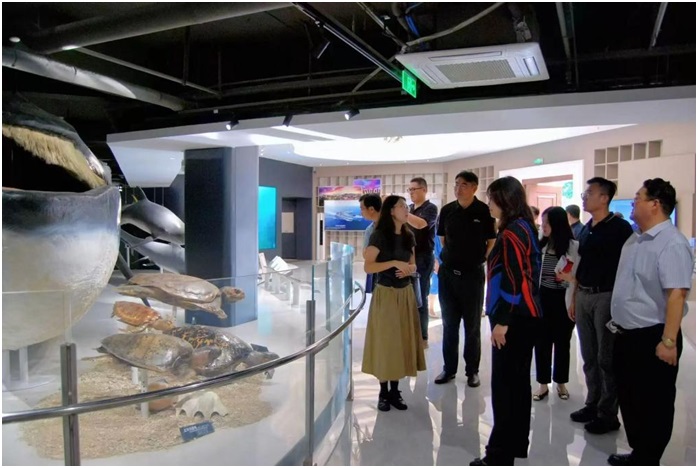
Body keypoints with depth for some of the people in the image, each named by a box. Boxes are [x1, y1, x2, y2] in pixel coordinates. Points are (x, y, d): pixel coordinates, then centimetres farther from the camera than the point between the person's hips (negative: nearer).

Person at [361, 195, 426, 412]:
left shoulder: (408, 236, 7)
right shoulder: (379, 236, -11)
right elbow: (368, 266, -16)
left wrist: (410, 269, -6)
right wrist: (394, 263, -23)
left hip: (405, 293, 6)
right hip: (385, 294, -6)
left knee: (402, 341, 9)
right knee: (385, 342, 1)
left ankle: (395, 391, 21)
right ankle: (383, 393, 14)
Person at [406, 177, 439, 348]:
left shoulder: (431, 208, -8)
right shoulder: (410, 209, 12)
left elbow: (420, 224, -28)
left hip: (423, 258, -6)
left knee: (420, 298, -1)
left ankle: (422, 337, 9)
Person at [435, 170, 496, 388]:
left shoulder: (484, 211, -8)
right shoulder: (447, 210, 3)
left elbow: (491, 243, -1)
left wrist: (481, 261, -4)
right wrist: (450, 257, 8)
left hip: (473, 274, -3)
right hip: (447, 272, 3)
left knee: (472, 325, 9)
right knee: (449, 324, 11)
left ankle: (472, 370, 20)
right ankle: (449, 368, 22)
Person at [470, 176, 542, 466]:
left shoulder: (511, 233, -16)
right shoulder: (526, 228, 13)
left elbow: (512, 281, -22)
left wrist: (501, 321, -19)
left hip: (513, 319, -10)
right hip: (526, 315, 10)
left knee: (504, 385, -2)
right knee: (518, 381, 16)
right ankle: (517, 443, 28)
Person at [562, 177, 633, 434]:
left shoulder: (619, 228, -9)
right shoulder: (585, 230, 12)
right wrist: (574, 298, 16)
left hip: (607, 297, -7)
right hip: (583, 297, 7)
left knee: (607, 358, 3)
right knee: (589, 357, 14)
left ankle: (608, 414, 15)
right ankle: (593, 404, 27)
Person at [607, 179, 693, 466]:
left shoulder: (671, 244, -19)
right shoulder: (634, 240, 10)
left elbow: (676, 294, -25)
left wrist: (668, 341, -27)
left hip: (652, 337, -9)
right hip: (627, 334, 9)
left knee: (653, 403, 7)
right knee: (629, 397, 20)